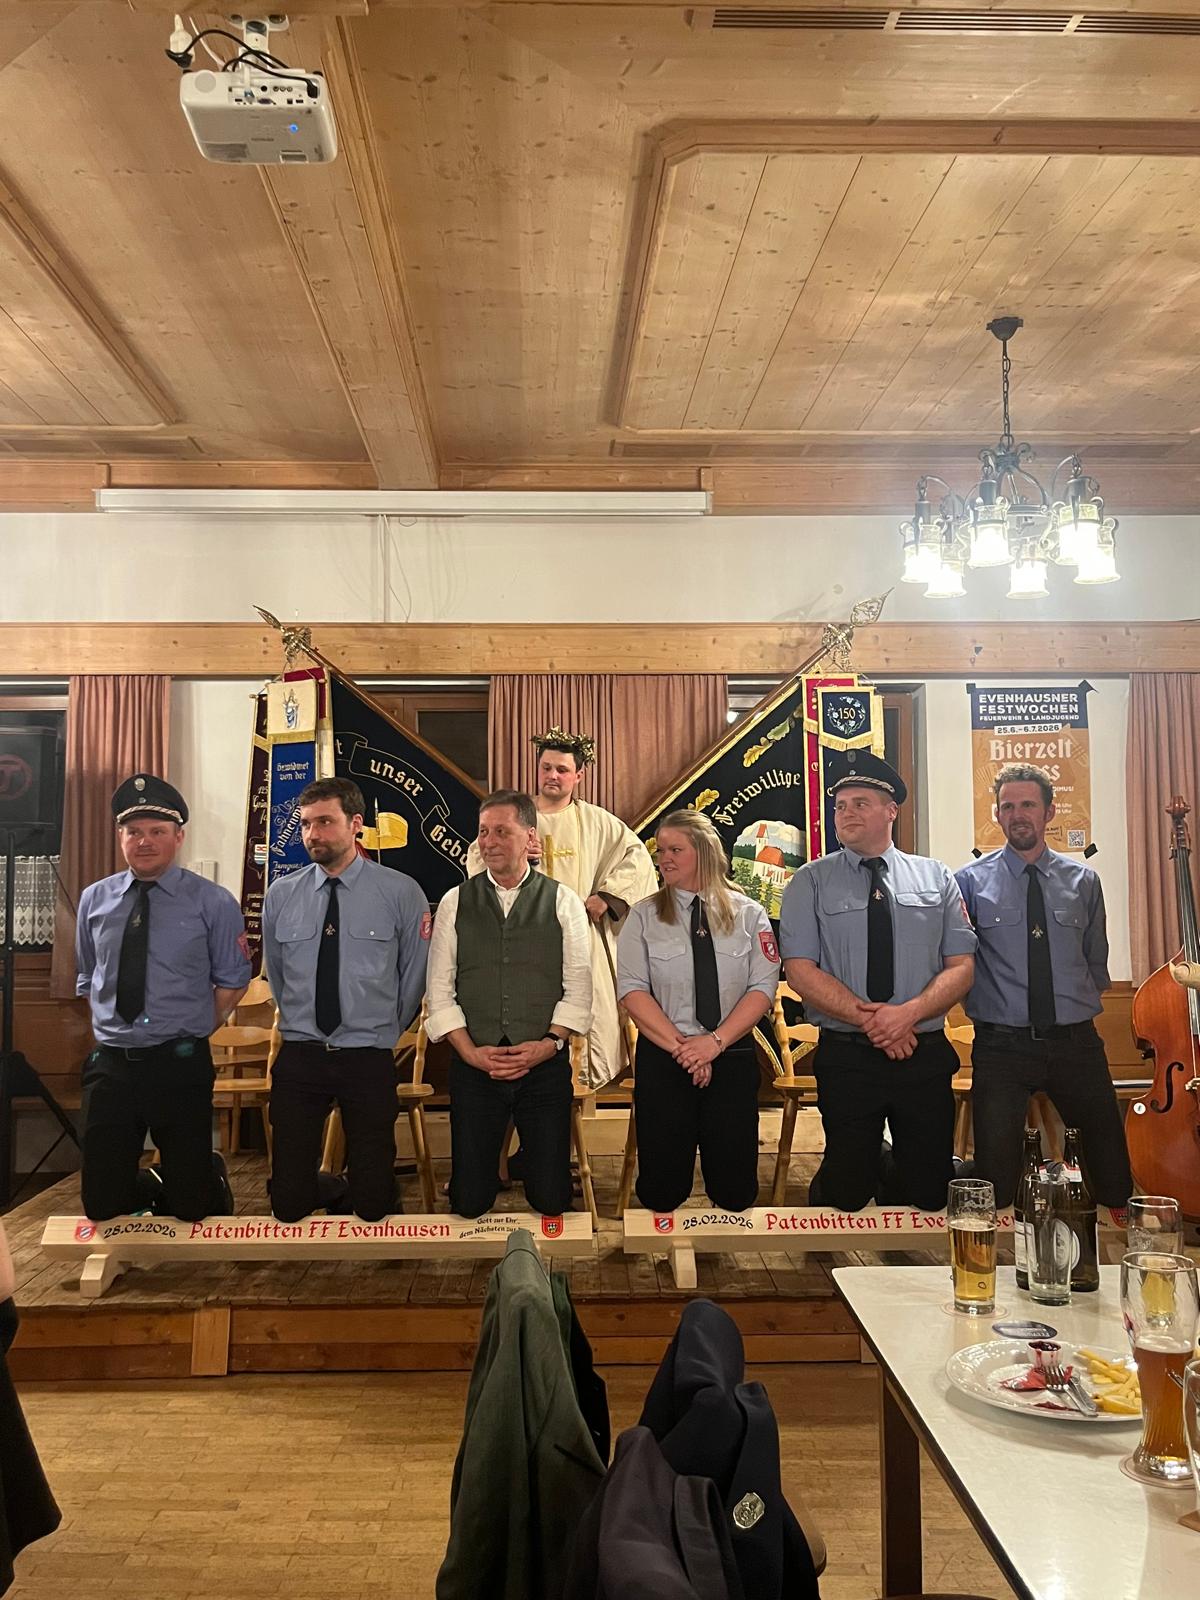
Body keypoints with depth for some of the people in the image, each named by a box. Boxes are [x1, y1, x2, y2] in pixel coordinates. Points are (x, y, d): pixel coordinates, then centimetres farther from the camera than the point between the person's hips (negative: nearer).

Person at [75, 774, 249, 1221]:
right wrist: (111, 1030, 9)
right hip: (109, 1066, 3)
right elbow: (87, 980, 17)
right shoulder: (94, 899, 5)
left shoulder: (212, 902, -4)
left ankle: (210, 1177, 37)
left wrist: (191, 1033, 3)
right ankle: (154, 1189, 38)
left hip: (181, 1067, -3)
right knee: (102, 1207, 8)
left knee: (191, 1208, 4)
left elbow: (232, 982, 3)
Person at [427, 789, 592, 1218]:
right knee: (469, 1201, 4)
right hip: (473, 1065, 1)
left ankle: (533, 1159, 35)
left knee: (551, 1199, 3)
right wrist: (472, 1052, -9)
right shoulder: (455, 903, 4)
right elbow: (440, 991, 2)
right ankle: (490, 1168, 37)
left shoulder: (564, 902, 2)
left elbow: (578, 989, 0)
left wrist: (549, 1043, -13)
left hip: (545, 1065, 0)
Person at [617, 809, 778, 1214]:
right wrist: (679, 1046, -14)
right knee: (661, 1193, 2)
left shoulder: (748, 915, 5)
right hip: (661, 1059, 0)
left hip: (732, 1057, 1)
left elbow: (763, 987, -2)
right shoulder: (644, 916, 4)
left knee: (736, 1191, 4)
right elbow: (632, 989, -4)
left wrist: (715, 1042, -14)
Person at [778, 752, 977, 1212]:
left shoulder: (936, 878, 7)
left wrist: (909, 1013, -16)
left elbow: (961, 967, 2)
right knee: (846, 1194, 5)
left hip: (926, 1057, 2)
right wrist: (868, 1019, -17)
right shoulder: (810, 883, 2)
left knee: (930, 1194, 8)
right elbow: (800, 969, -7)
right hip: (846, 1059, -1)